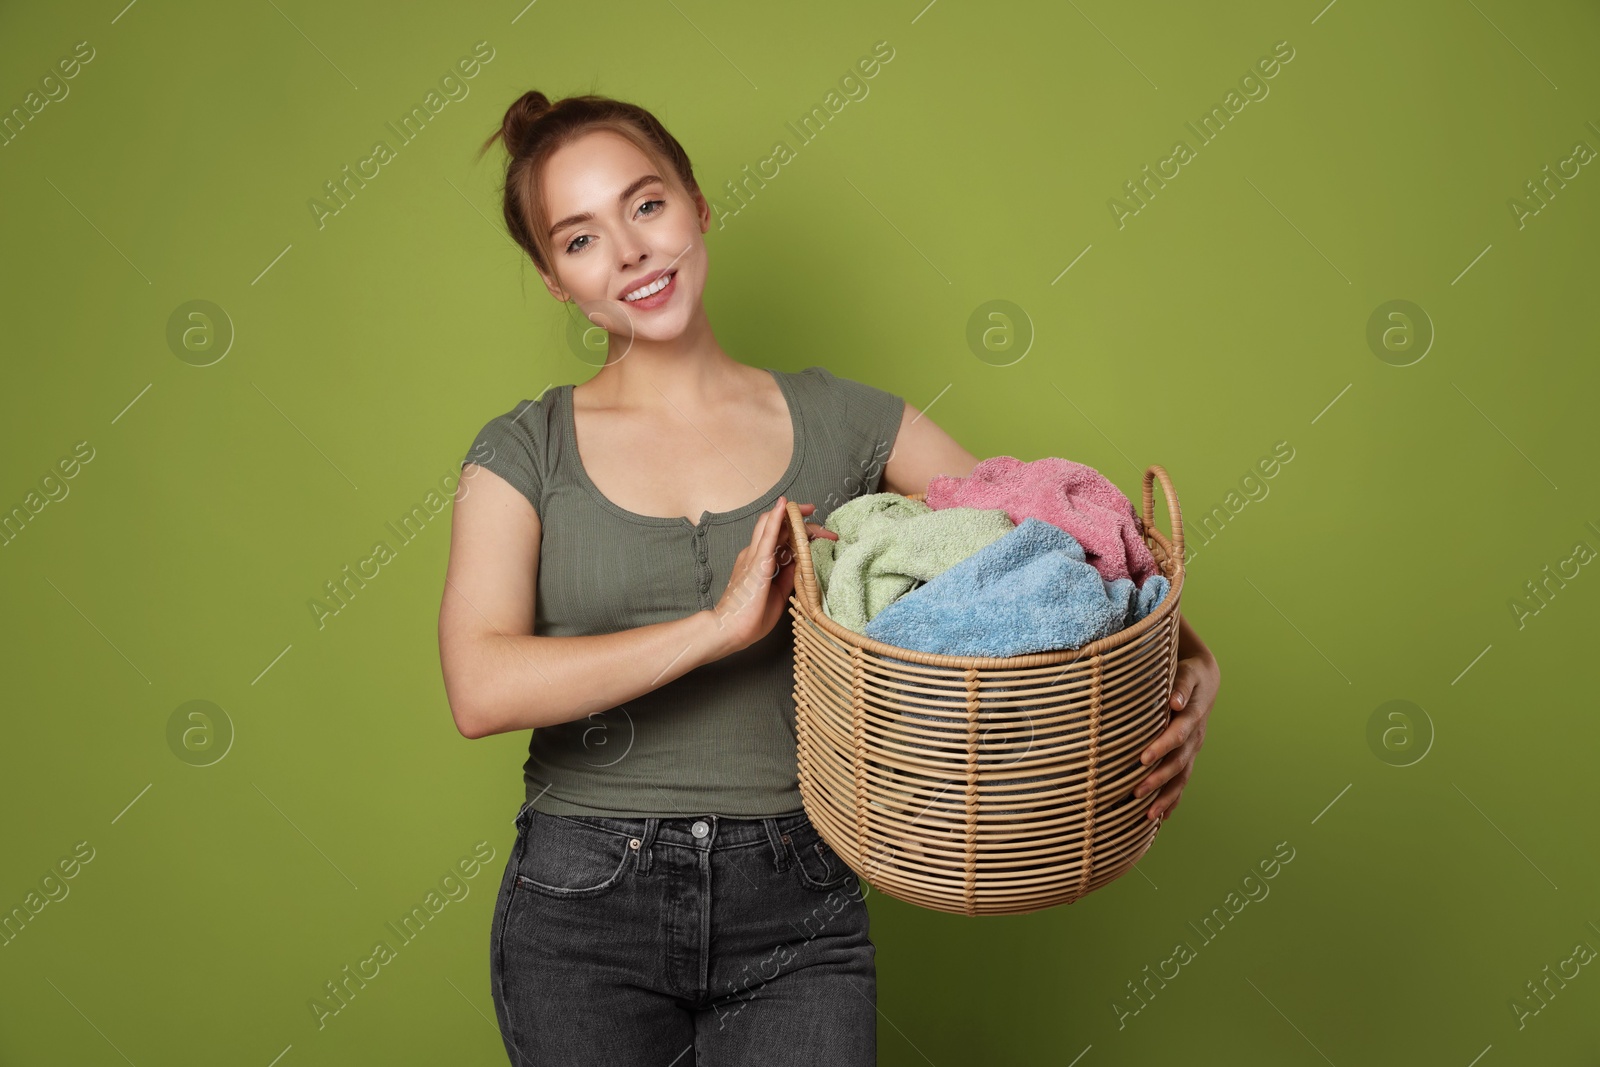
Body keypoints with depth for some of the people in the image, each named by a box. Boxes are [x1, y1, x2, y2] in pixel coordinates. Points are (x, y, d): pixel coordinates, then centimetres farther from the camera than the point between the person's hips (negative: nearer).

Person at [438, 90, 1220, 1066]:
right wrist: (720, 623, -22)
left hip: (797, 912, 0)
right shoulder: (524, 454, 0)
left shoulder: (842, 423, 3)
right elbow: (482, 688, -15)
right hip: (582, 911, 0)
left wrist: (1184, 665, -17)